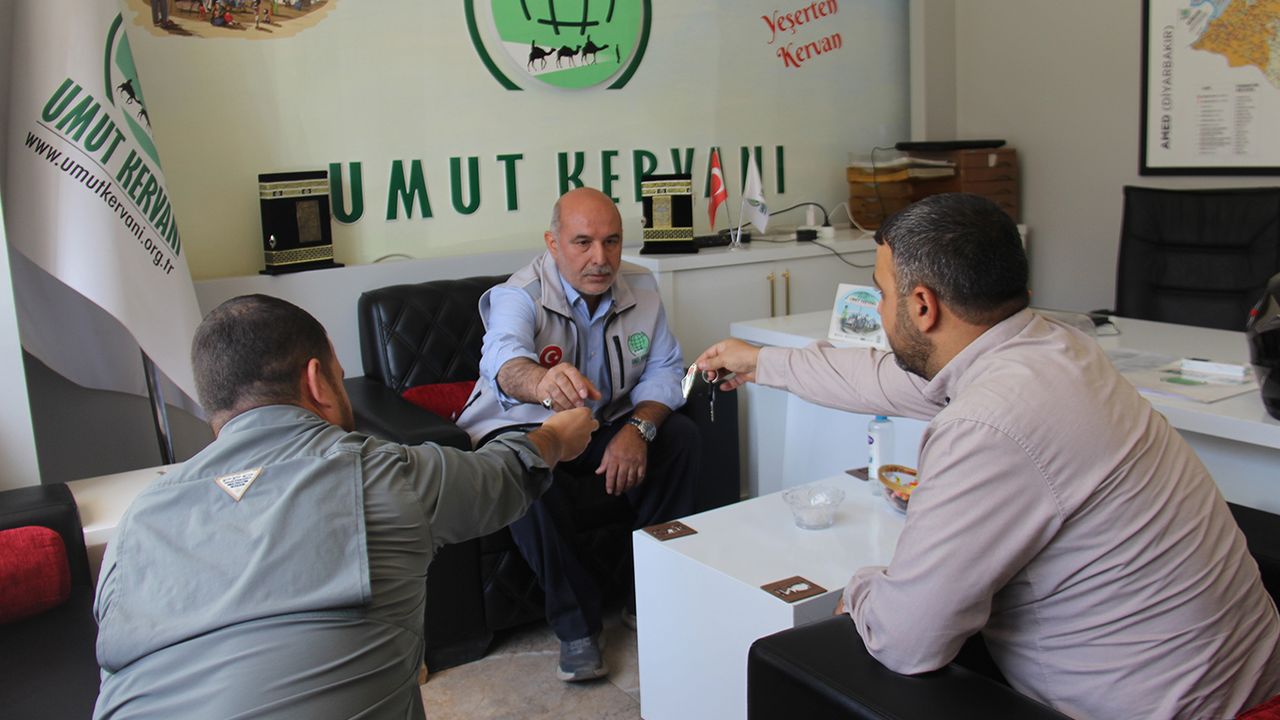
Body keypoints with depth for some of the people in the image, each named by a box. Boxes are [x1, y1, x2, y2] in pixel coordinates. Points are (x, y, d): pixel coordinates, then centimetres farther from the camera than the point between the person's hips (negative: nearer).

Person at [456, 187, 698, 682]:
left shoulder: (639, 288, -6)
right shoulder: (519, 296, -22)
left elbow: (663, 369, -6)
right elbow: (504, 359, -44)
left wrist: (638, 428, -27)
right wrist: (543, 383, -69)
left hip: (606, 428, 5)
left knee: (680, 435, -19)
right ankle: (577, 626, -19)